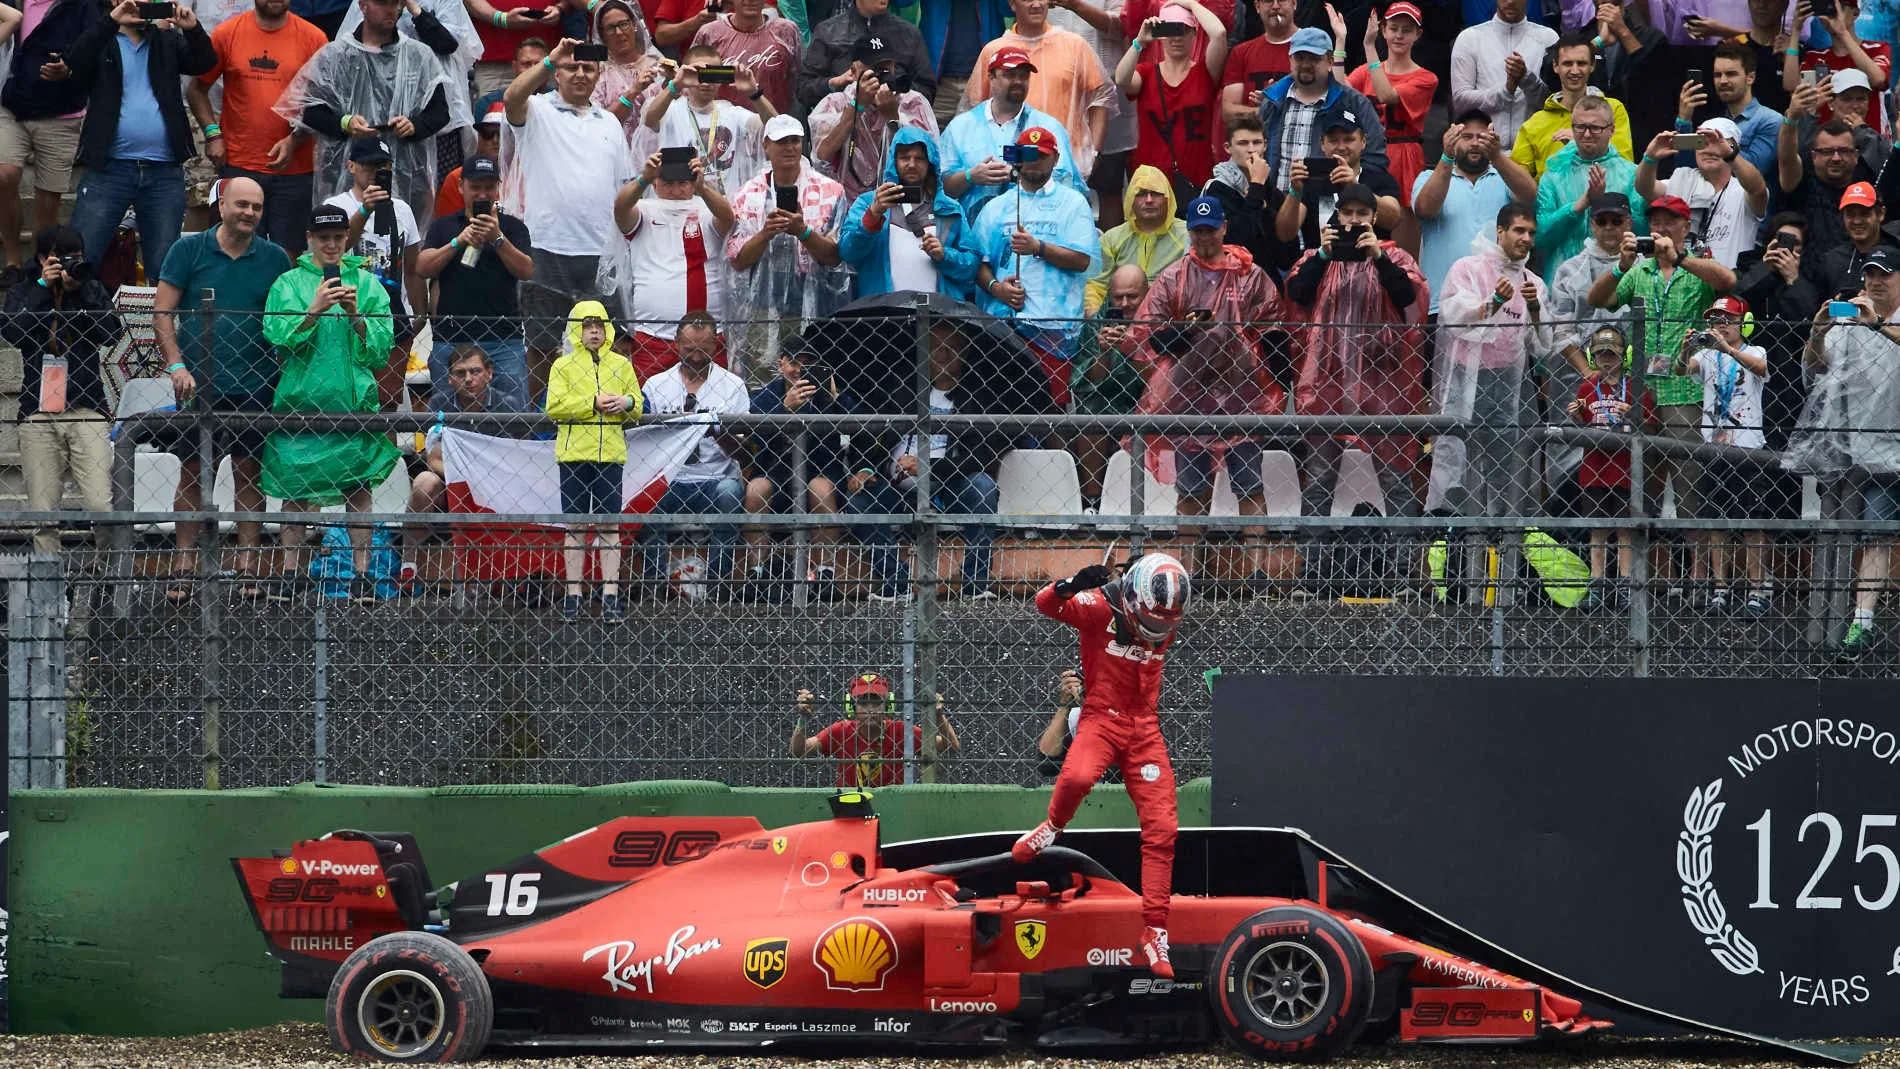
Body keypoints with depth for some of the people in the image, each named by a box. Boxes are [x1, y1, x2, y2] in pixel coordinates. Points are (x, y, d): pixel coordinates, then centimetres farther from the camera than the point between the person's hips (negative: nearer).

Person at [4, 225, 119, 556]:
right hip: (38, 414, 1)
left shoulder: (92, 290, 13)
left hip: (86, 408, -1)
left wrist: (79, 291, -7)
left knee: (102, 507, -12)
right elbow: (12, 333, -5)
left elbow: (111, 334, -1)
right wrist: (44, 287, -6)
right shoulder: (23, 292, 13)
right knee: (42, 514, -3)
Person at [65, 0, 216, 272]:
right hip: (109, 167, -2)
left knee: (164, 267, 5)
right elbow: (75, 64, -11)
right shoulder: (102, 41, 9)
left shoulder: (167, 40, 16)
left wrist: (192, 29, -16)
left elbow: (204, 63, 2)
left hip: (165, 172, 2)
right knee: (79, 258, -8)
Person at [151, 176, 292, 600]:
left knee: (248, 473, 2)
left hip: (254, 386, 1)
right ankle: (183, 567, 7)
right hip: (197, 382, -1)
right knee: (190, 472, 2)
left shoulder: (274, 258, 6)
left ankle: (247, 567, 7)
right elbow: (161, 312, 0)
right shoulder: (189, 249, 2)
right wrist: (176, 366, -11)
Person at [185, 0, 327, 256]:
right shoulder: (227, 33, 4)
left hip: (294, 167, 0)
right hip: (238, 166, 0)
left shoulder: (313, 38, 2)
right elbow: (196, 89, 11)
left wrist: (294, 141, -10)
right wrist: (212, 134, -2)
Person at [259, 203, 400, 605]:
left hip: (354, 398, 0)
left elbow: (381, 347, 4)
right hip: (300, 397, 0)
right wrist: (314, 310, -18)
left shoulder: (366, 283, 8)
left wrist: (355, 315, -12)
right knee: (295, 488, 2)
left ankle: (361, 572, 3)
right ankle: (290, 572, 9)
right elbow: (277, 336, -7)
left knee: (358, 487, -1)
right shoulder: (288, 283, 6)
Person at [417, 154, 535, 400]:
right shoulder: (443, 227, 14)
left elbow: (526, 270, -2)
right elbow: (422, 269, 1)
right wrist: (459, 241, -12)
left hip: (504, 339, -1)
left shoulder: (512, 227, 12)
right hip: (450, 339, 1)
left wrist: (497, 239, -16)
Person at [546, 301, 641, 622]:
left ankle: (610, 597, 2)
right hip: (574, 454, -2)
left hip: (610, 454, 2)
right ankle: (572, 596, 7)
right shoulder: (563, 366, 4)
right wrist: (594, 404, -14)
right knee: (575, 527, 3)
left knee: (610, 527, 1)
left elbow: (639, 408, 15)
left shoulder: (621, 365, 12)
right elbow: (554, 407, -8)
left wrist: (627, 403, -8)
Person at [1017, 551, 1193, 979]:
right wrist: (1072, 586, -40)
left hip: (1145, 727, 5)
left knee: (1161, 828, -4)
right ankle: (1052, 827, -2)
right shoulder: (1099, 607, -11)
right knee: (1077, 777, -37)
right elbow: (1045, 603, -21)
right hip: (1102, 716, -5)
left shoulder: (1166, 627, 5)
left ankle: (1155, 931, 2)